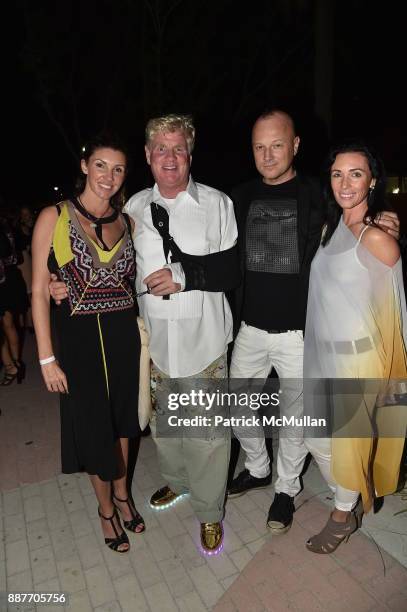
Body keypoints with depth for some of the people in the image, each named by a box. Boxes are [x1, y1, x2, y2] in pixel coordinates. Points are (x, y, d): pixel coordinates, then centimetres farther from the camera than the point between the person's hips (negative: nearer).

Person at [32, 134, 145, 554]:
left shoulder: (126, 222, 4)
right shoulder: (54, 217, -6)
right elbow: (39, 291, -7)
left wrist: (146, 337, 4)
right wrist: (47, 358, -9)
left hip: (125, 338, 3)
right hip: (80, 339, -3)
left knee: (121, 421, 18)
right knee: (93, 428, 12)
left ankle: (122, 494, 45)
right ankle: (106, 507, 39)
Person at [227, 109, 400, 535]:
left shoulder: (317, 195, -5)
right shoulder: (241, 198, 5)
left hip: (299, 332, -3)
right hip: (251, 328, 4)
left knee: (294, 418, 12)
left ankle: (285, 489, 38)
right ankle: (257, 468, 43)